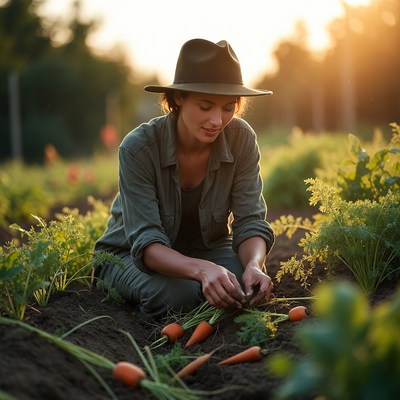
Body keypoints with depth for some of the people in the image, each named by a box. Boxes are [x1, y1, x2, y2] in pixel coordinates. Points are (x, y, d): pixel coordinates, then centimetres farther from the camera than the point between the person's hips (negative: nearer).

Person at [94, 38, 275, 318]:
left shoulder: (242, 140, -18)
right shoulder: (139, 147, -28)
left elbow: (250, 221, -17)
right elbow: (145, 241, -32)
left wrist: (254, 265, -41)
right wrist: (202, 269, -52)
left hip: (207, 248, 3)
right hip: (130, 255, -3)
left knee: (253, 281, -27)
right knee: (178, 294, -34)